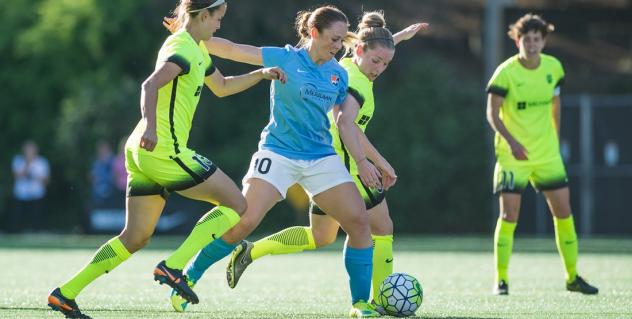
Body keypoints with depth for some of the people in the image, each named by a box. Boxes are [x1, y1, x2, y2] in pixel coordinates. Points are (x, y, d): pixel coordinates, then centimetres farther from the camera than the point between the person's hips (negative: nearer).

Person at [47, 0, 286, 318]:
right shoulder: (182, 47, -11)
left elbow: (221, 87, 37)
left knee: (135, 238, 11)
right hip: (164, 149, -10)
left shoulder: (197, 50, 21)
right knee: (236, 204, -4)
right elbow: (151, 85, -26)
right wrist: (150, 126, -40)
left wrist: (261, 74, 30)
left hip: (143, 151, 10)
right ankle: (172, 267, -14)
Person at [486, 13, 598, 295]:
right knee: (509, 214, -10)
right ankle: (501, 280, 0)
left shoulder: (553, 67, 1)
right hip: (513, 155, -5)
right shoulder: (506, 73, -14)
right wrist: (511, 141, -30)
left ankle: (572, 277, 17)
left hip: (548, 154, 5)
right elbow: (492, 114, -16)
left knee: (563, 211, 5)